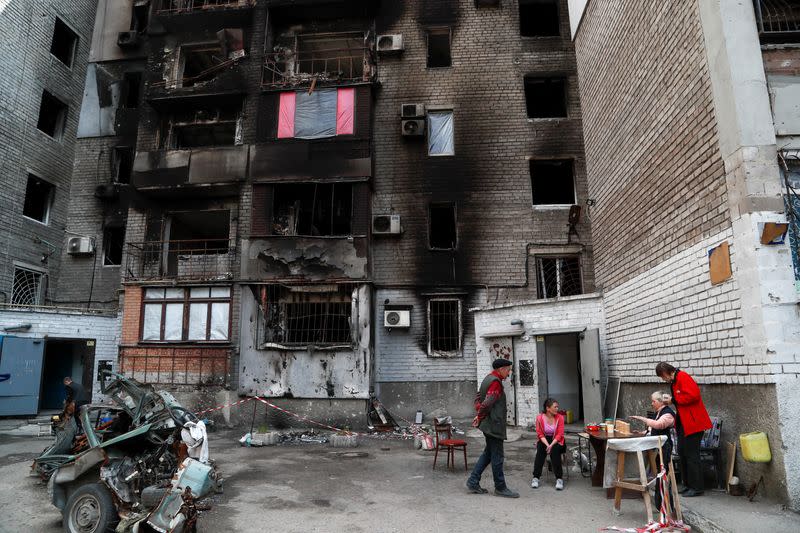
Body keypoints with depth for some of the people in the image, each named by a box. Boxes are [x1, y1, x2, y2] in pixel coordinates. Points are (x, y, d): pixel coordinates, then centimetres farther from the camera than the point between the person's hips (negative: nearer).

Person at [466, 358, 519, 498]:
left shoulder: (488, 379, 13)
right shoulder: (496, 382, -19)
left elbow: (478, 397, 20)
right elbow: (488, 403, -26)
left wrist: (479, 414, 10)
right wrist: (480, 417, -12)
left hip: (488, 424, 10)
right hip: (494, 425, -10)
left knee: (488, 453, 16)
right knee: (497, 457, 1)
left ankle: (473, 481, 19)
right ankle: (500, 487, 13)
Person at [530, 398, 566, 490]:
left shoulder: (560, 417, -6)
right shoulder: (540, 418, -7)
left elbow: (559, 434, -9)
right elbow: (540, 434, -5)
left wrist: (551, 445, -23)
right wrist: (547, 444, -22)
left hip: (556, 441, 0)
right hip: (544, 440, 0)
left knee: (554, 450, -32)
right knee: (540, 449, -30)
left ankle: (559, 478, -27)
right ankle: (536, 477, -26)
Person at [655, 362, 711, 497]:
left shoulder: (683, 377, -17)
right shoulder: (673, 381, 14)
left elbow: (693, 395, -26)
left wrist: (674, 400, -18)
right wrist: (670, 400, 4)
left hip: (693, 423, -10)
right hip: (683, 423, 10)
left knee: (692, 455, -3)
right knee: (682, 453, 14)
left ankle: (697, 487, 7)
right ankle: (687, 485, 24)